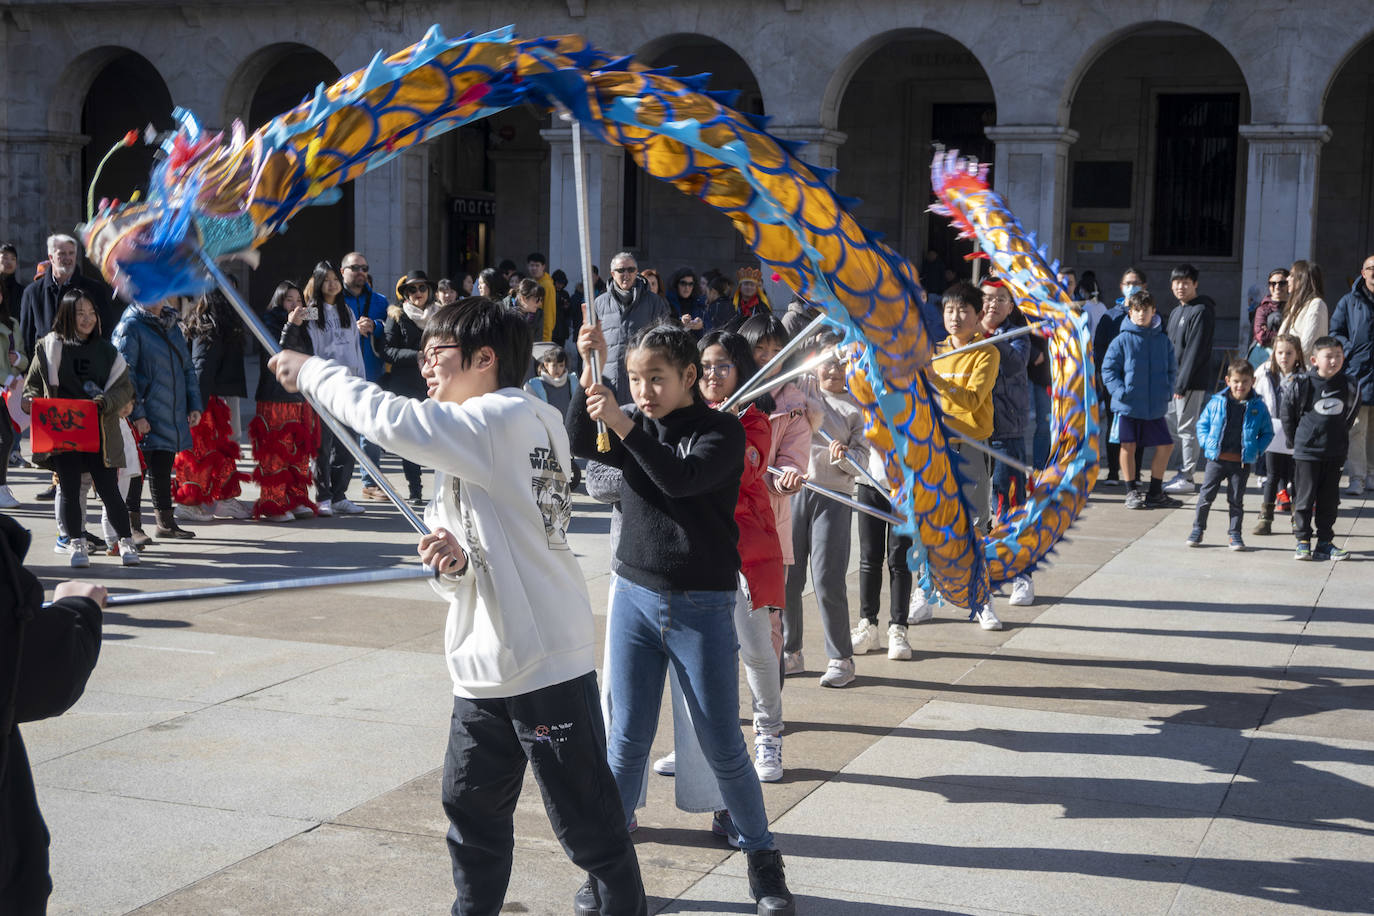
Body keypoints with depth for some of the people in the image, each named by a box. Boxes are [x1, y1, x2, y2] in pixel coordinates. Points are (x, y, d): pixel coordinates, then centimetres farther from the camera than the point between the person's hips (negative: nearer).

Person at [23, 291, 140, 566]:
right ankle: (77, 544, 12)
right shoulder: (49, 347, 6)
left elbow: (124, 387, 6)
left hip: (100, 433, 0)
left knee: (108, 489, -3)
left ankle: (126, 542, 9)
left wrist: (104, 402, -13)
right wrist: (32, 401, -9)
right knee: (70, 490, 1)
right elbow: (33, 383, 12)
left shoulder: (106, 350, 8)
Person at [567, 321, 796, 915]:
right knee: (627, 739, 4)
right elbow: (579, 444, -10)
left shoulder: (722, 431, -6)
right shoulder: (637, 429, 8)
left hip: (701, 607, -3)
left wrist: (624, 426, -32)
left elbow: (682, 479, -24)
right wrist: (590, 371, -19)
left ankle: (762, 860, 20)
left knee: (723, 747, 3)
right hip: (634, 597, 4)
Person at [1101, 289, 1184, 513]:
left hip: (1156, 406, 3)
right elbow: (1108, 369, -3)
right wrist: (1121, 390, -15)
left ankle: (1155, 492, 19)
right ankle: (1132, 491, 13)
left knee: (1165, 445, 5)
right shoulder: (1122, 340, -4)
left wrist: (1168, 390, -1)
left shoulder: (1163, 340, 7)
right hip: (1128, 405, -3)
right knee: (1128, 446, -1)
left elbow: (1172, 369, 15)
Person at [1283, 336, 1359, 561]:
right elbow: (1287, 413, 2)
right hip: (1306, 452, -3)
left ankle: (1325, 544, 16)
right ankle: (1302, 542, 9)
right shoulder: (1302, 384, -11)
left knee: (1329, 500, 8)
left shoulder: (1348, 386, -2)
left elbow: (1350, 415, 14)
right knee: (1305, 498, 1)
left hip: (1335, 453, 3)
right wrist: (1296, 440, 7)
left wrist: (1339, 438, 13)